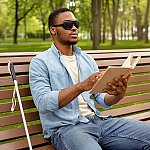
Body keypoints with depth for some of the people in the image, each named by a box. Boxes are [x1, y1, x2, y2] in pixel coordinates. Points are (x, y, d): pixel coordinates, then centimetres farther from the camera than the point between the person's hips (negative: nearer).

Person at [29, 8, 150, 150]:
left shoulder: (87, 59, 19)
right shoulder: (40, 62, 1)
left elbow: (103, 100, 15)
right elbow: (42, 103, -15)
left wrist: (118, 94, -10)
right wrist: (82, 86, -25)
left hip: (98, 120, 6)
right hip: (65, 127, -6)